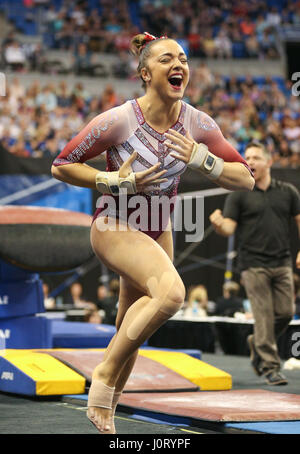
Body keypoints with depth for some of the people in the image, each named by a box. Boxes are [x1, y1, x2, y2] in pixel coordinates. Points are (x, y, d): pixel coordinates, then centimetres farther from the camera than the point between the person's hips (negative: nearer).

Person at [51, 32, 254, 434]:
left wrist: (202, 161, -21)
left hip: (157, 232, 6)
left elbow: (245, 179, -5)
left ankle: (105, 411, 35)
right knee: (171, 291, -32)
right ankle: (105, 375, -16)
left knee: (132, 333, 14)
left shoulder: (197, 125, -9)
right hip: (114, 229, -6)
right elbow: (62, 166, -10)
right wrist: (114, 181, -22)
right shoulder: (118, 121, -20)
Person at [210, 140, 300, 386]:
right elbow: (229, 228, -4)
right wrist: (218, 224, -27)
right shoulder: (239, 195, 2)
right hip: (254, 266, -3)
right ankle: (270, 367, 0)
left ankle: (257, 344, 28)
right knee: (264, 316, -6)